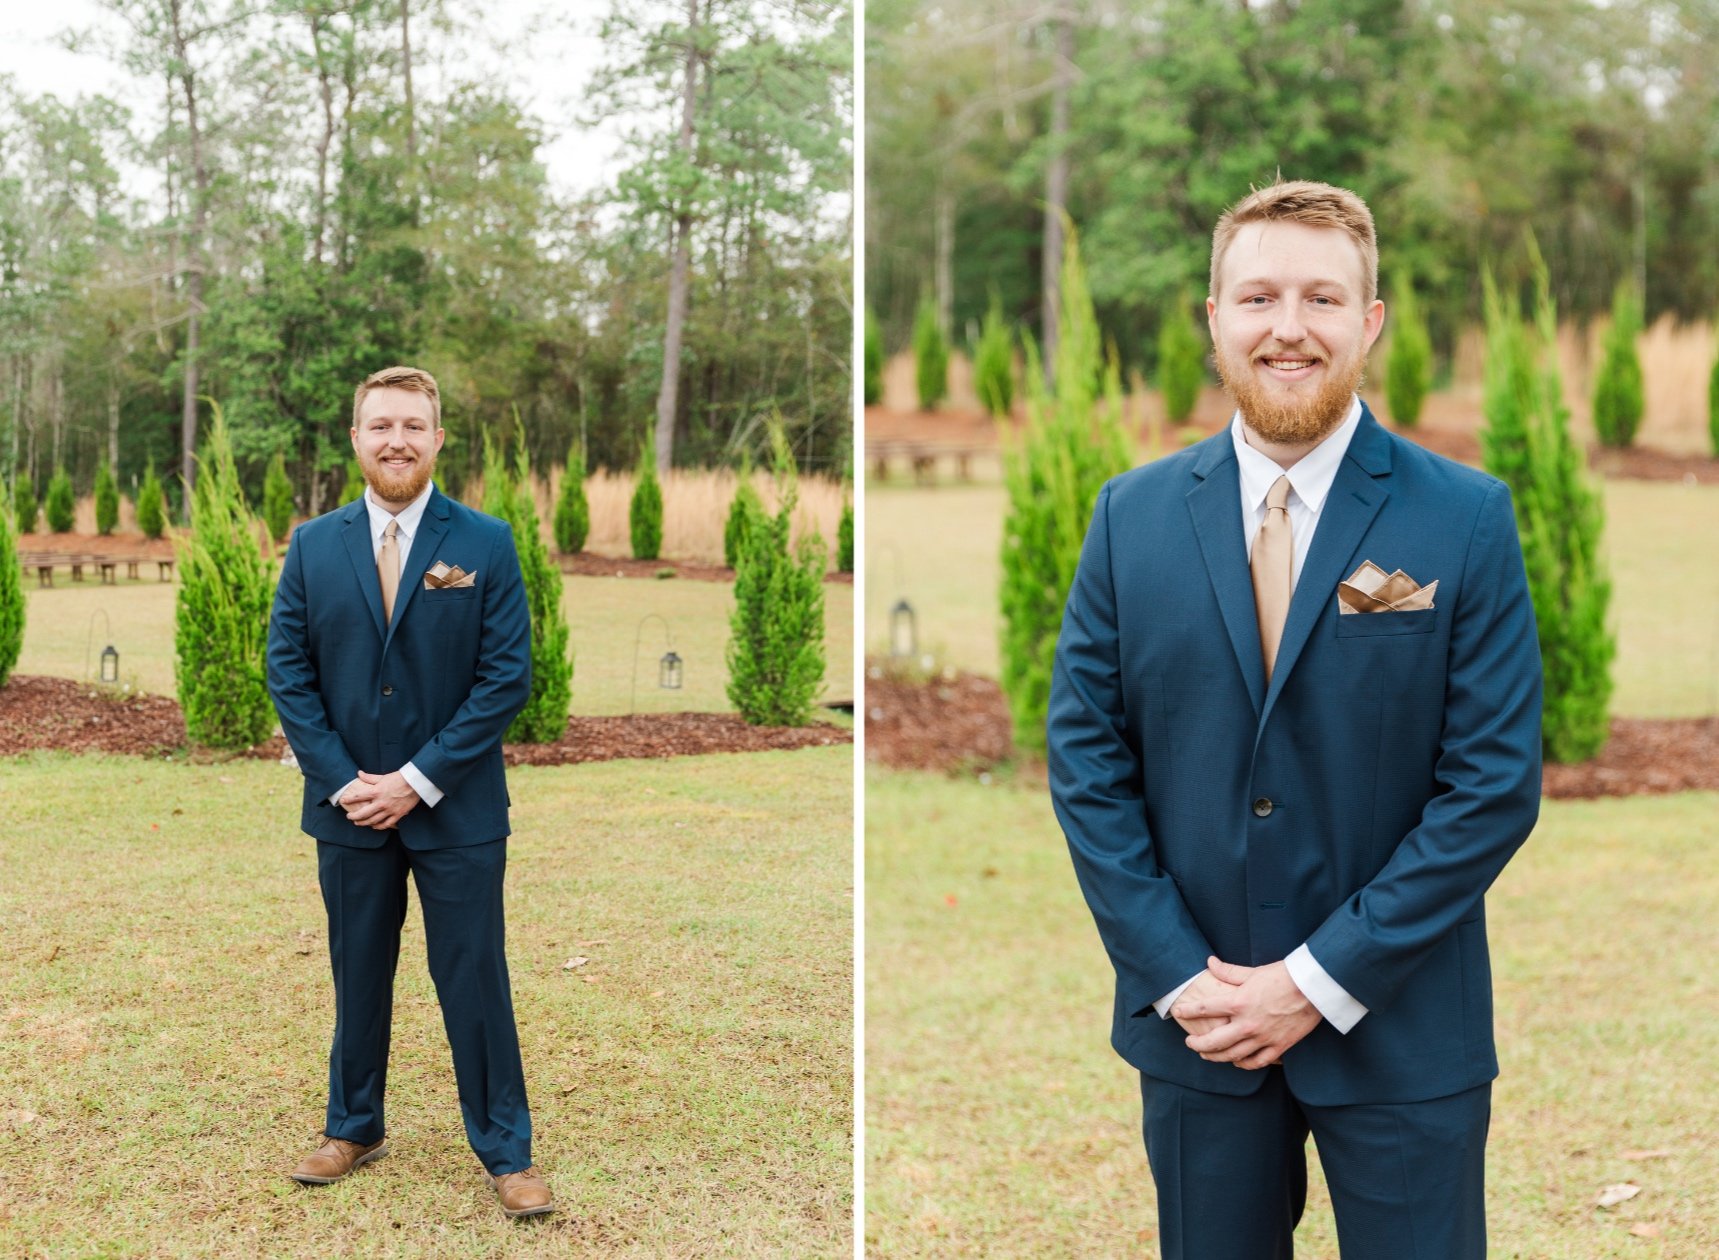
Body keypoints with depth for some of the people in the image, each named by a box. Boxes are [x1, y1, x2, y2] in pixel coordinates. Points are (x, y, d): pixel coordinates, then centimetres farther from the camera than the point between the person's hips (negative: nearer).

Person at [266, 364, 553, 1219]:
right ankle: (353, 1128, 32)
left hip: (455, 807, -2)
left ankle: (505, 1150, 14)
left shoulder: (486, 543, -5)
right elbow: (288, 671, 3)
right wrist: (341, 780, -8)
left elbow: (508, 675, -8)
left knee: (475, 980, 3)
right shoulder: (313, 546, 4)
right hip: (348, 803, 3)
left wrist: (419, 780, -12)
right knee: (358, 977, 14)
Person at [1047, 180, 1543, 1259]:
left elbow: (1496, 782, -9)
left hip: (1400, 1028, -2)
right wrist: (1178, 973, -8)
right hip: (1190, 1017, 2)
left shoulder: (1468, 520, -7)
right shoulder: (1132, 515, 0)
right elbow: (1085, 757, 0)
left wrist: (1324, 980, -12)